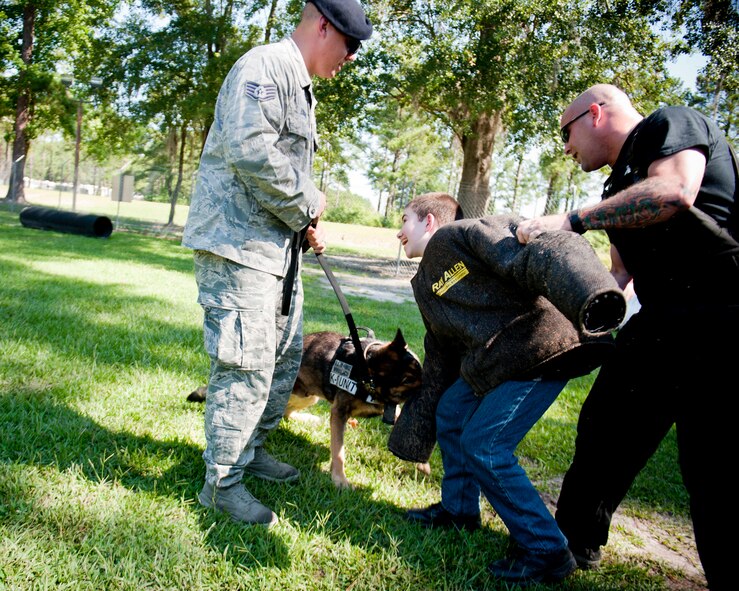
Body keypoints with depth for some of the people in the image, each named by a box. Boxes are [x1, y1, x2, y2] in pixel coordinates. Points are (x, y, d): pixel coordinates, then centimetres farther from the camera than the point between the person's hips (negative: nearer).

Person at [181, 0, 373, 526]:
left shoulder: (299, 86, 22)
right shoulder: (268, 65, -12)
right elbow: (249, 151, -26)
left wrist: (307, 225, 13)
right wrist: (309, 205, -14)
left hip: (278, 246, 11)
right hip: (239, 244, -11)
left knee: (287, 353, 17)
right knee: (246, 366, -7)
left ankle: (251, 450, 32)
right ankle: (222, 483, 7)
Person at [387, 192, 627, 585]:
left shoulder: (463, 233, -9)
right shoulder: (426, 284, 19)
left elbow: (528, 261, -27)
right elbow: (439, 359, 24)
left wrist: (588, 300, -45)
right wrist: (415, 427, 27)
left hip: (543, 347, -10)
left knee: (483, 445, -10)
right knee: (449, 412, 17)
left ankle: (546, 551, 4)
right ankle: (458, 509, 36)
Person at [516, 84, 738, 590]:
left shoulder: (670, 124, -3)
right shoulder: (621, 183, 22)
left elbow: (676, 191, -24)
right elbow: (619, 275, 24)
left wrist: (573, 220, -18)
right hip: (661, 326, 9)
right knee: (606, 431, 14)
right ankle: (576, 542, 31)